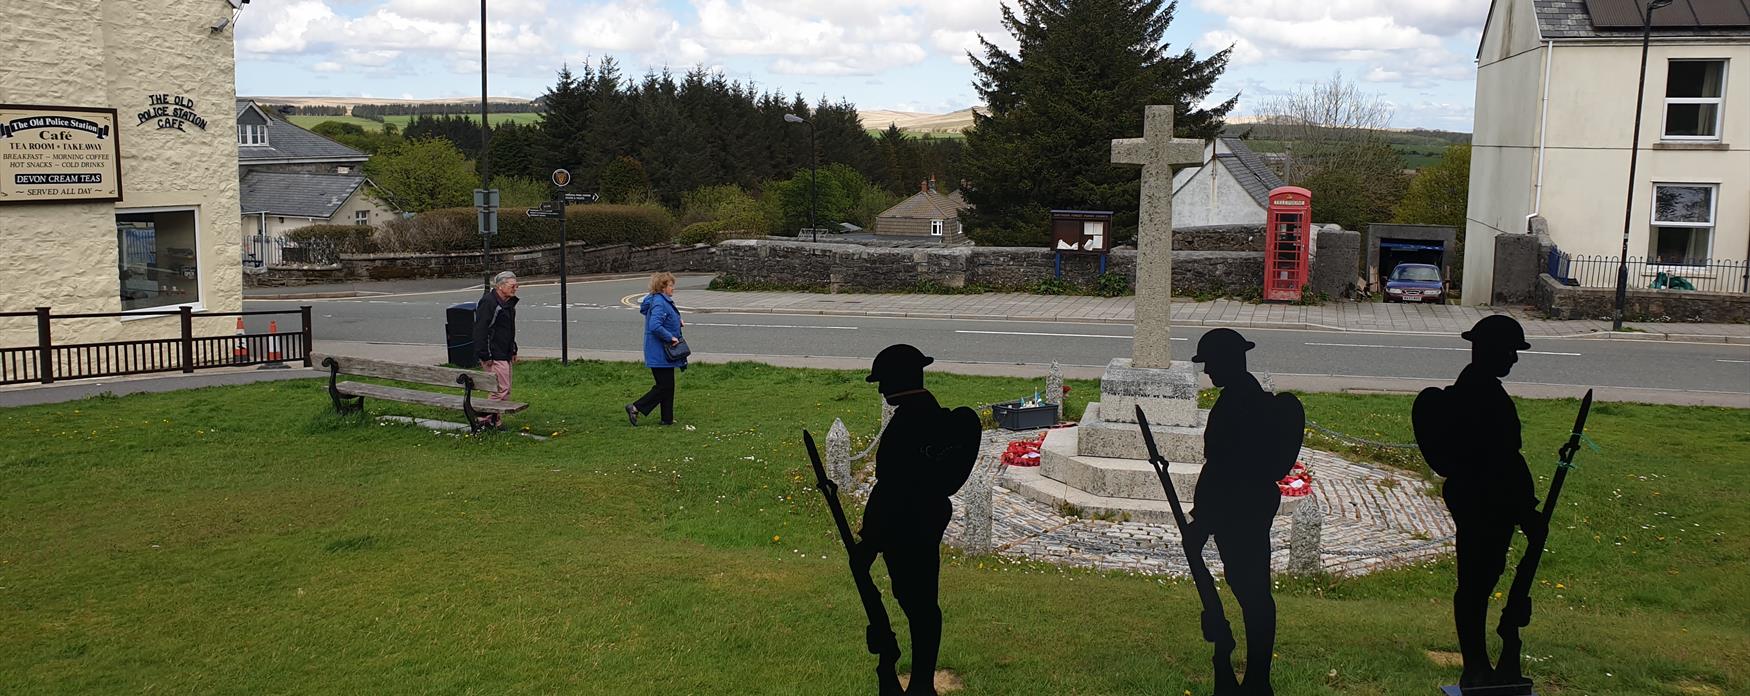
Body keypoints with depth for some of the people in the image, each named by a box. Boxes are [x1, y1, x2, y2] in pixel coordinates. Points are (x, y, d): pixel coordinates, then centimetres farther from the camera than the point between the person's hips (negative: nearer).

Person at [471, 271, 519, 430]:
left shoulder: (509, 303, 15)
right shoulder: (488, 302, -16)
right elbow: (480, 330, -20)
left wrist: (513, 351, 23)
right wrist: (485, 356, -22)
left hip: (505, 354, 10)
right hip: (494, 356, -10)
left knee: (505, 388, 12)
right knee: (502, 388, -12)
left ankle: (493, 418, 20)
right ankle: (486, 418, -3)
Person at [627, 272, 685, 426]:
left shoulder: (664, 301, 12)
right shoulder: (659, 303, -20)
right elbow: (655, 326, -30)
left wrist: (678, 322, 7)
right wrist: (671, 338, -22)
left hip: (664, 352, 10)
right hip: (659, 353, -10)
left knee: (667, 385, 13)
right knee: (664, 386, -6)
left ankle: (667, 419, 19)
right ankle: (636, 408, 0)